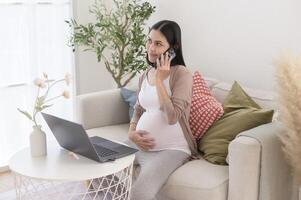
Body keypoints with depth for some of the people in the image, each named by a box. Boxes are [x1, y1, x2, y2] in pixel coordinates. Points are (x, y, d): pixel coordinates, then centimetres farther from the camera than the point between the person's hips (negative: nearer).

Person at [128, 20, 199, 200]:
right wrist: (131, 132, -1)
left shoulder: (182, 75, -11)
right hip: (141, 146, 7)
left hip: (171, 150, -7)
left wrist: (159, 79, -18)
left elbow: (172, 117, -22)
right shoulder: (146, 75, 11)